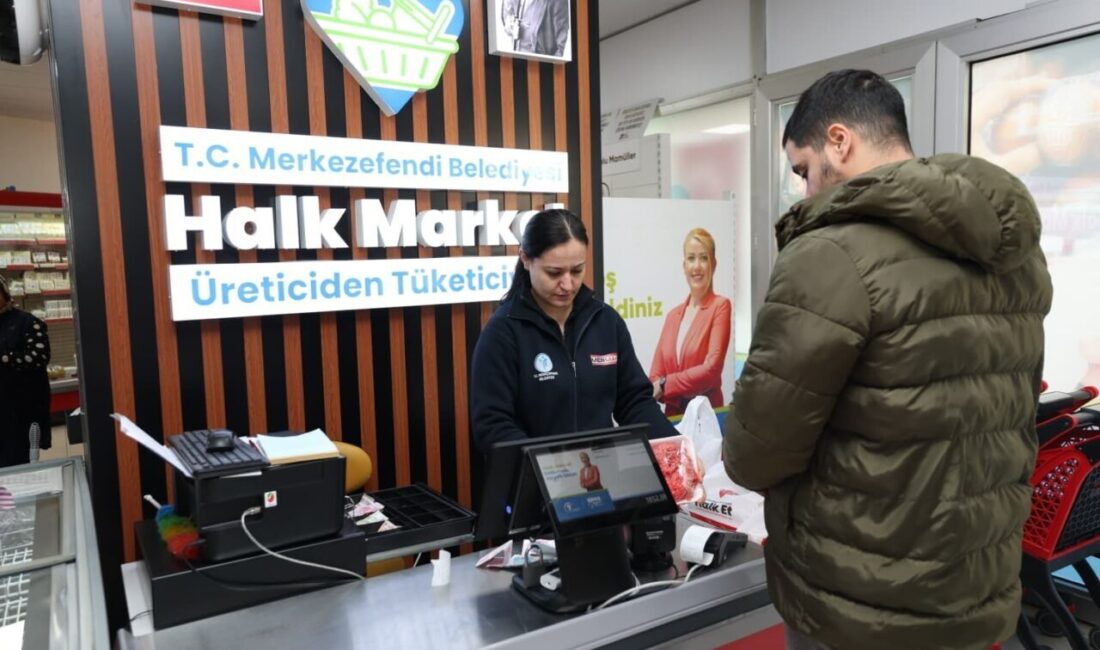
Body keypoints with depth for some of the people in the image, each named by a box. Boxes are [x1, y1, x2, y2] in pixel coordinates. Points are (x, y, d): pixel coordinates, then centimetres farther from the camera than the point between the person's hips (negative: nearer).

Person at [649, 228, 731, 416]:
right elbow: (656, 374, 7)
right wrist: (654, 388, -12)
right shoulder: (673, 315, 12)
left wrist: (666, 385, -12)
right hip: (673, 414, 3)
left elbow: (712, 368, -11)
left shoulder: (720, 306, -2)